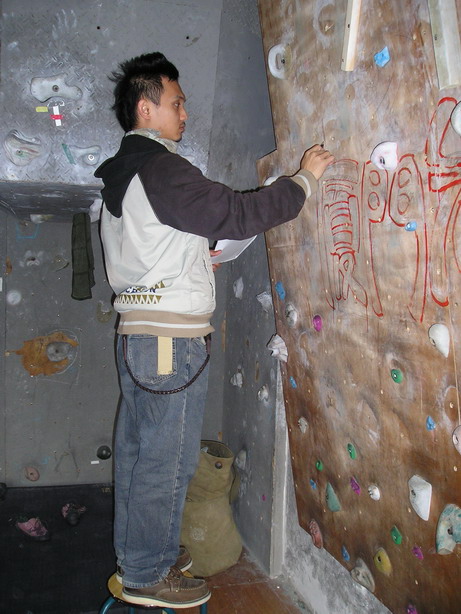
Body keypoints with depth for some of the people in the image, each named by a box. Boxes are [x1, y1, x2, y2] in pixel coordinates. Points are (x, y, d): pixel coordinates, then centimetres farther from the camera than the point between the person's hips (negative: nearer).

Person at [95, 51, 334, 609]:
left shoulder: (119, 171, 18)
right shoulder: (159, 167, -14)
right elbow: (237, 214, -16)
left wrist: (195, 259, 23)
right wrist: (304, 177, -6)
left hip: (136, 331, 10)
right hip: (170, 338, -10)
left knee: (137, 450, 17)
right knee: (166, 459, 2)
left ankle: (136, 555, 32)